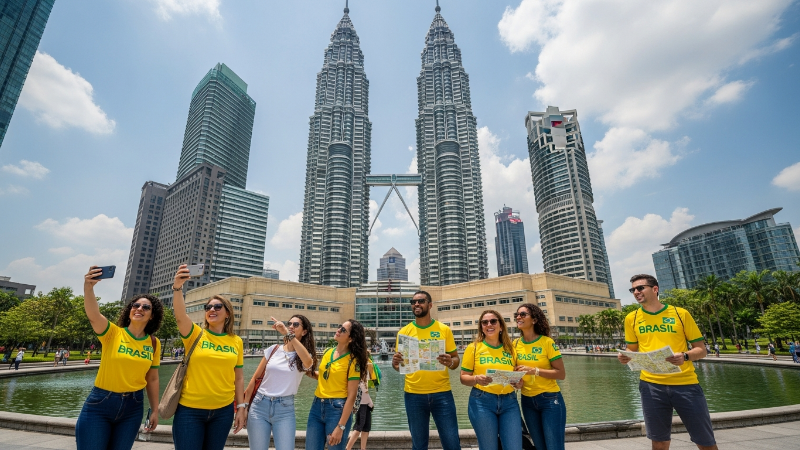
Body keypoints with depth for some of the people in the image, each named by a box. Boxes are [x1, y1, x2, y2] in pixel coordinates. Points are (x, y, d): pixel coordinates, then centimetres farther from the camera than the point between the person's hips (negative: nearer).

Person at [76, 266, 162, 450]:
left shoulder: (154, 344, 1)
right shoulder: (113, 333, -7)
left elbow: (152, 379, 7)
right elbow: (93, 314, -28)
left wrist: (155, 410, 6)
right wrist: (88, 287, -45)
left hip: (133, 407, 3)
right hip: (99, 404, -3)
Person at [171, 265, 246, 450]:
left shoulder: (237, 342, 2)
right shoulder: (195, 335, -3)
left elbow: (238, 377, 7)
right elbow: (180, 315, -24)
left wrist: (241, 407, 4)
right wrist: (177, 288, -38)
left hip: (223, 410, 2)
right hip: (190, 410, -2)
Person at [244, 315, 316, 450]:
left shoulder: (304, 356, -2)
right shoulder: (273, 349, 5)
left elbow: (308, 362, -28)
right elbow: (255, 378, 11)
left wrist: (287, 333, -33)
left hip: (285, 409, -2)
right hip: (259, 405, 2)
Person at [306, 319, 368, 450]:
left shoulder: (353, 361, -12)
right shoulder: (328, 352, 5)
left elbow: (351, 397, -14)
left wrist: (340, 427, -18)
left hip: (337, 409, -6)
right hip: (317, 406, 6)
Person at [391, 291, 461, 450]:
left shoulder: (444, 329, 0)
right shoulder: (404, 331, 2)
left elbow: (456, 359, 5)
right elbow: (398, 364, 7)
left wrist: (450, 362, -18)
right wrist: (395, 363, -16)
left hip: (441, 393, -1)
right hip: (413, 395, 1)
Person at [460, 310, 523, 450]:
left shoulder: (511, 348, 7)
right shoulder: (474, 347, -1)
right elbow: (463, 377, -1)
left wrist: (520, 383, -8)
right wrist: (476, 379, -21)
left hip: (509, 402, 2)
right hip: (482, 402, -2)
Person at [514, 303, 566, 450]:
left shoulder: (547, 342, -13)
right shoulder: (516, 344, 1)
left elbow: (561, 374, -14)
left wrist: (534, 370, -24)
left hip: (550, 400, -5)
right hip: (527, 401, 5)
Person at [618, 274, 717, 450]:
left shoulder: (680, 314, -1)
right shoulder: (632, 318, 4)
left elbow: (701, 350, 2)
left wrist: (684, 356, -18)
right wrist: (626, 357, -8)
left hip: (685, 383, -1)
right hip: (651, 384, 1)